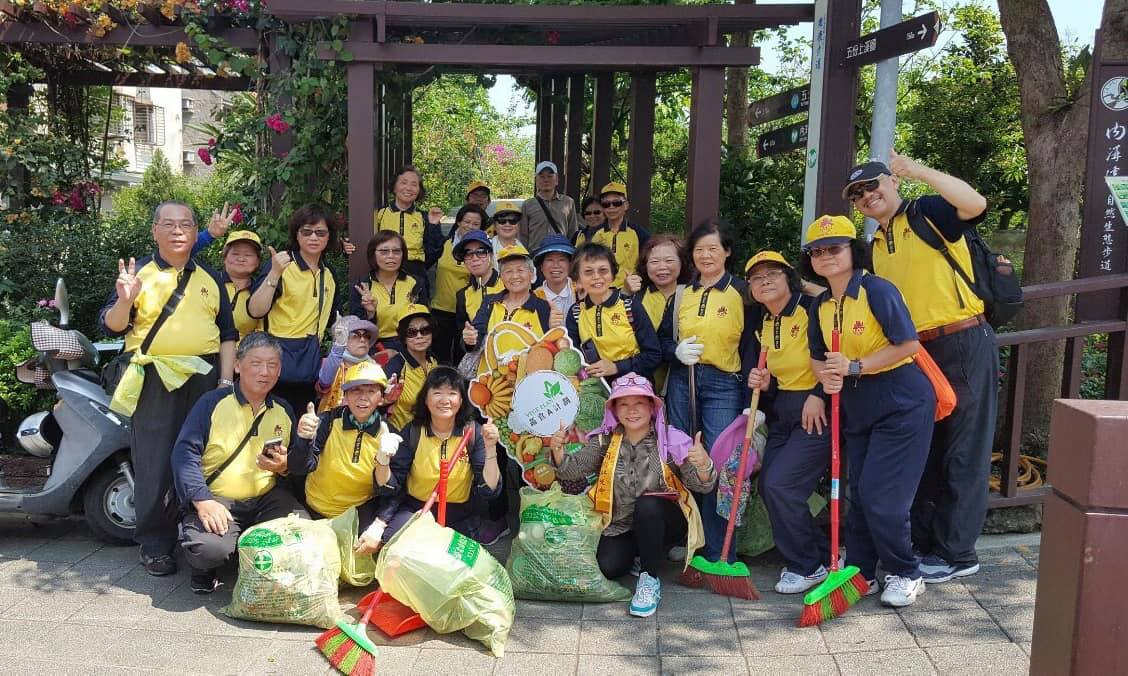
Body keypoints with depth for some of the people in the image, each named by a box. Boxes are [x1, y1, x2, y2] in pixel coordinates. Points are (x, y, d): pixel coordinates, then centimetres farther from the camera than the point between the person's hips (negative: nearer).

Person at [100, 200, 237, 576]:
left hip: (205, 377, 3)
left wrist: (226, 380, 2)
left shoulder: (210, 279, 14)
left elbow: (228, 333, 12)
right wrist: (125, 301, -20)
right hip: (155, 379, -3)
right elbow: (111, 327, 0)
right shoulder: (138, 272, 6)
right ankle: (154, 544, 10)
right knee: (155, 465, -1)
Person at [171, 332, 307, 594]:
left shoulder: (283, 411, 12)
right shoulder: (212, 402, -3)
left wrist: (284, 466, -8)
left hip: (267, 498, 4)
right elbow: (184, 452, -10)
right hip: (216, 499, -3)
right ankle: (205, 570, 8)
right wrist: (202, 501, -21)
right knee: (209, 548, -33)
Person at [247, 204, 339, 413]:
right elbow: (255, 311, -19)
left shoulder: (328, 275, 12)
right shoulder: (282, 265, -7)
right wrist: (275, 273, -27)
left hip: (311, 364, 6)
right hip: (280, 359, -6)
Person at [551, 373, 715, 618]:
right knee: (609, 567, -21)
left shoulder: (671, 439, -12)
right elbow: (573, 470, -6)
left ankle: (650, 579, -15)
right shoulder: (604, 441, -2)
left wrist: (703, 464, -40)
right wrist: (558, 451, -28)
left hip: (664, 521, -2)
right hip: (621, 525, 3)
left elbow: (702, 486, -17)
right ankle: (642, 553, 15)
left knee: (647, 505, -33)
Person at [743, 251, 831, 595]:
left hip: (817, 410, -8)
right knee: (769, 488, 5)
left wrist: (819, 394, -19)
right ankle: (821, 557, 22)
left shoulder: (812, 308, -11)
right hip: (780, 413, 8)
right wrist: (763, 383, -5)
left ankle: (806, 566, 4)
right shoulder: (759, 323, 10)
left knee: (780, 484, -16)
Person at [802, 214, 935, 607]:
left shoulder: (877, 290, -16)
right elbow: (818, 356, 14)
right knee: (858, 493, 12)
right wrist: (827, 377, -9)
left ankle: (905, 574, 14)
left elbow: (908, 344, -20)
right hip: (858, 408, 7)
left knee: (881, 497, -7)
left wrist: (855, 367, -22)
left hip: (901, 403, -7)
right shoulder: (821, 305, 6)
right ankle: (859, 573, 24)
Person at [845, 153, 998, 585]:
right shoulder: (876, 246, 16)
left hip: (964, 345, -8)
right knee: (922, 455, 14)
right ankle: (925, 544, 25)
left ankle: (957, 553, 9)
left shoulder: (930, 214, -4)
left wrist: (915, 169, -24)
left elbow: (975, 203, -26)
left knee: (964, 454, 0)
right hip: (915, 355, 8)